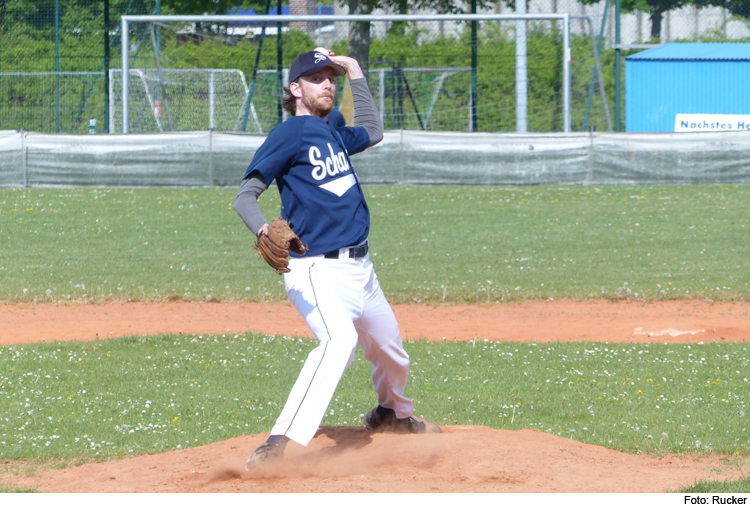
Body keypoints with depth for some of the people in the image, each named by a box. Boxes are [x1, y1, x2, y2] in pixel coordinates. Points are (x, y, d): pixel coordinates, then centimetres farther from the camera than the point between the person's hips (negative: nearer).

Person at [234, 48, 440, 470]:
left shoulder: (334, 135, 16)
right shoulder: (289, 135, -6)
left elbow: (372, 132, 38)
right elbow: (245, 195, -10)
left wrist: (355, 72, 31)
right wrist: (262, 228, -32)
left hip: (359, 268, 8)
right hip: (317, 269, -8)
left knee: (389, 345, 23)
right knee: (339, 340, -33)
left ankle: (392, 413, 55)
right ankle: (281, 444, -42)